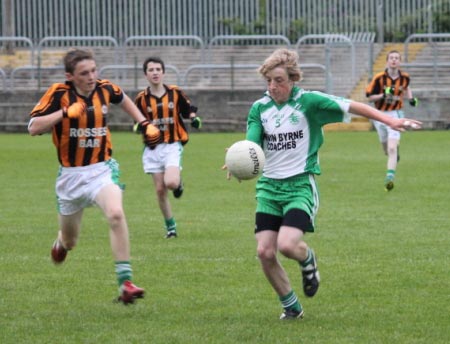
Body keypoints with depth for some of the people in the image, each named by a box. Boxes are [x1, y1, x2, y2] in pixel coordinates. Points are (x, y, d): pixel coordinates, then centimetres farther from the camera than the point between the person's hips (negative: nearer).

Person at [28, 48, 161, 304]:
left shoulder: (105, 89, -3)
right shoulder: (59, 94, -13)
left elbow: (123, 99, 21)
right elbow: (33, 127, -20)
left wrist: (145, 123, 16)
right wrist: (65, 112, -29)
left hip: (102, 169, 0)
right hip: (71, 175, 0)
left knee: (116, 214, -30)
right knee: (69, 241, 13)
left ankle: (125, 283, -30)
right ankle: (62, 242, 55)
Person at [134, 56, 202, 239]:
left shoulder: (175, 92, 0)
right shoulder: (141, 98, 2)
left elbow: (189, 109, 11)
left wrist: (194, 118, -10)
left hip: (172, 145, -2)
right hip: (153, 147, 2)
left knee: (171, 182, -23)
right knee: (160, 189, 2)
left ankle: (178, 182, 15)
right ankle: (170, 226, 17)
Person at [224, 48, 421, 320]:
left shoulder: (308, 101, -7)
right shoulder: (260, 108, 4)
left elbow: (352, 107, -5)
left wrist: (389, 120, -13)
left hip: (301, 185, -4)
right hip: (269, 185, 4)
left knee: (287, 244, -23)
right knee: (265, 252, -6)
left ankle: (308, 260, 16)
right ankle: (291, 306, 16)